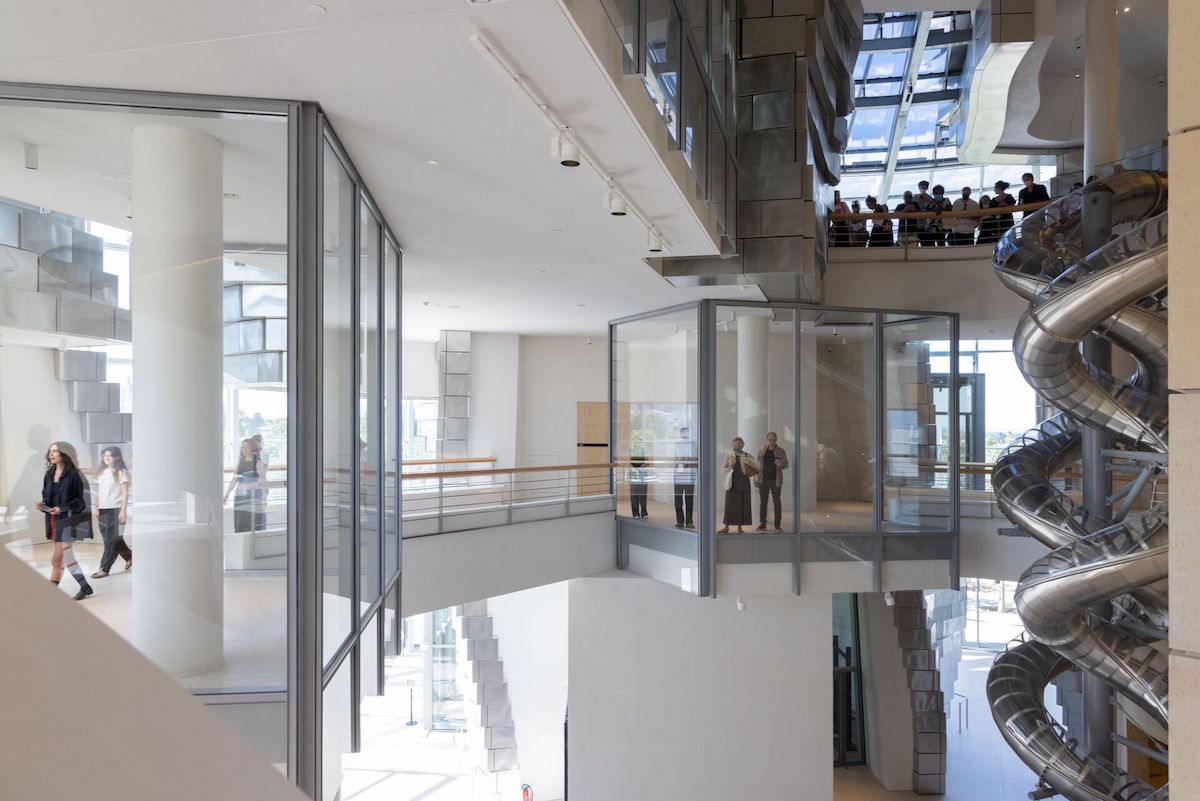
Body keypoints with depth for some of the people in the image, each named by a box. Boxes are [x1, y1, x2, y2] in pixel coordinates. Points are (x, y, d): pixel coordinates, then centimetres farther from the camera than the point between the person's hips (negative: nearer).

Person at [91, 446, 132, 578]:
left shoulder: (120, 472, -4)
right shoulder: (101, 472, 13)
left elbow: (125, 492, -8)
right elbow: (99, 492, 15)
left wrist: (123, 510, -13)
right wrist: (97, 508, 8)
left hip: (115, 509, -6)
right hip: (103, 509, 6)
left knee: (111, 539, -5)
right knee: (110, 538, 10)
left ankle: (104, 568, -3)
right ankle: (129, 556, 29)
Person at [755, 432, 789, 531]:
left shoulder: (781, 451, -1)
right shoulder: (761, 450, 4)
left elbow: (785, 465, 0)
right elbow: (758, 465, 7)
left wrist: (781, 464, -23)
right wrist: (755, 479, 3)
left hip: (775, 480, -2)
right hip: (763, 480, 2)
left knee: (777, 501, 0)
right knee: (763, 502, 3)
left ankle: (778, 525, 7)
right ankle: (762, 524, 9)